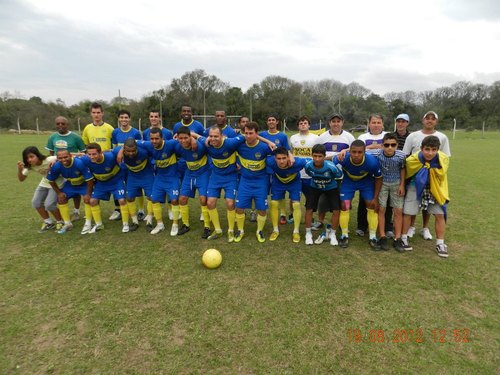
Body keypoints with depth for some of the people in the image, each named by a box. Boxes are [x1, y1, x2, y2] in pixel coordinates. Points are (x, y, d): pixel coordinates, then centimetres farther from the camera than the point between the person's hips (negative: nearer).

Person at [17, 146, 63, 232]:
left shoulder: (49, 160, -29)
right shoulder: (30, 166, -11)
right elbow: (21, 179, -5)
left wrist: (55, 161, -49)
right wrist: (20, 170, -25)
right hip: (45, 184, 7)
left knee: (49, 205, -18)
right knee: (35, 203, -4)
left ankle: (60, 221, 9)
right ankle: (48, 222, 17)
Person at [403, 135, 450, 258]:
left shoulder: (443, 159, -23)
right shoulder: (412, 159, -25)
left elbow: (441, 176, -3)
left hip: (435, 189, 1)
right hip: (416, 188, -1)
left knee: (440, 215, 1)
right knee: (407, 213, -1)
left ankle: (440, 243, 16)